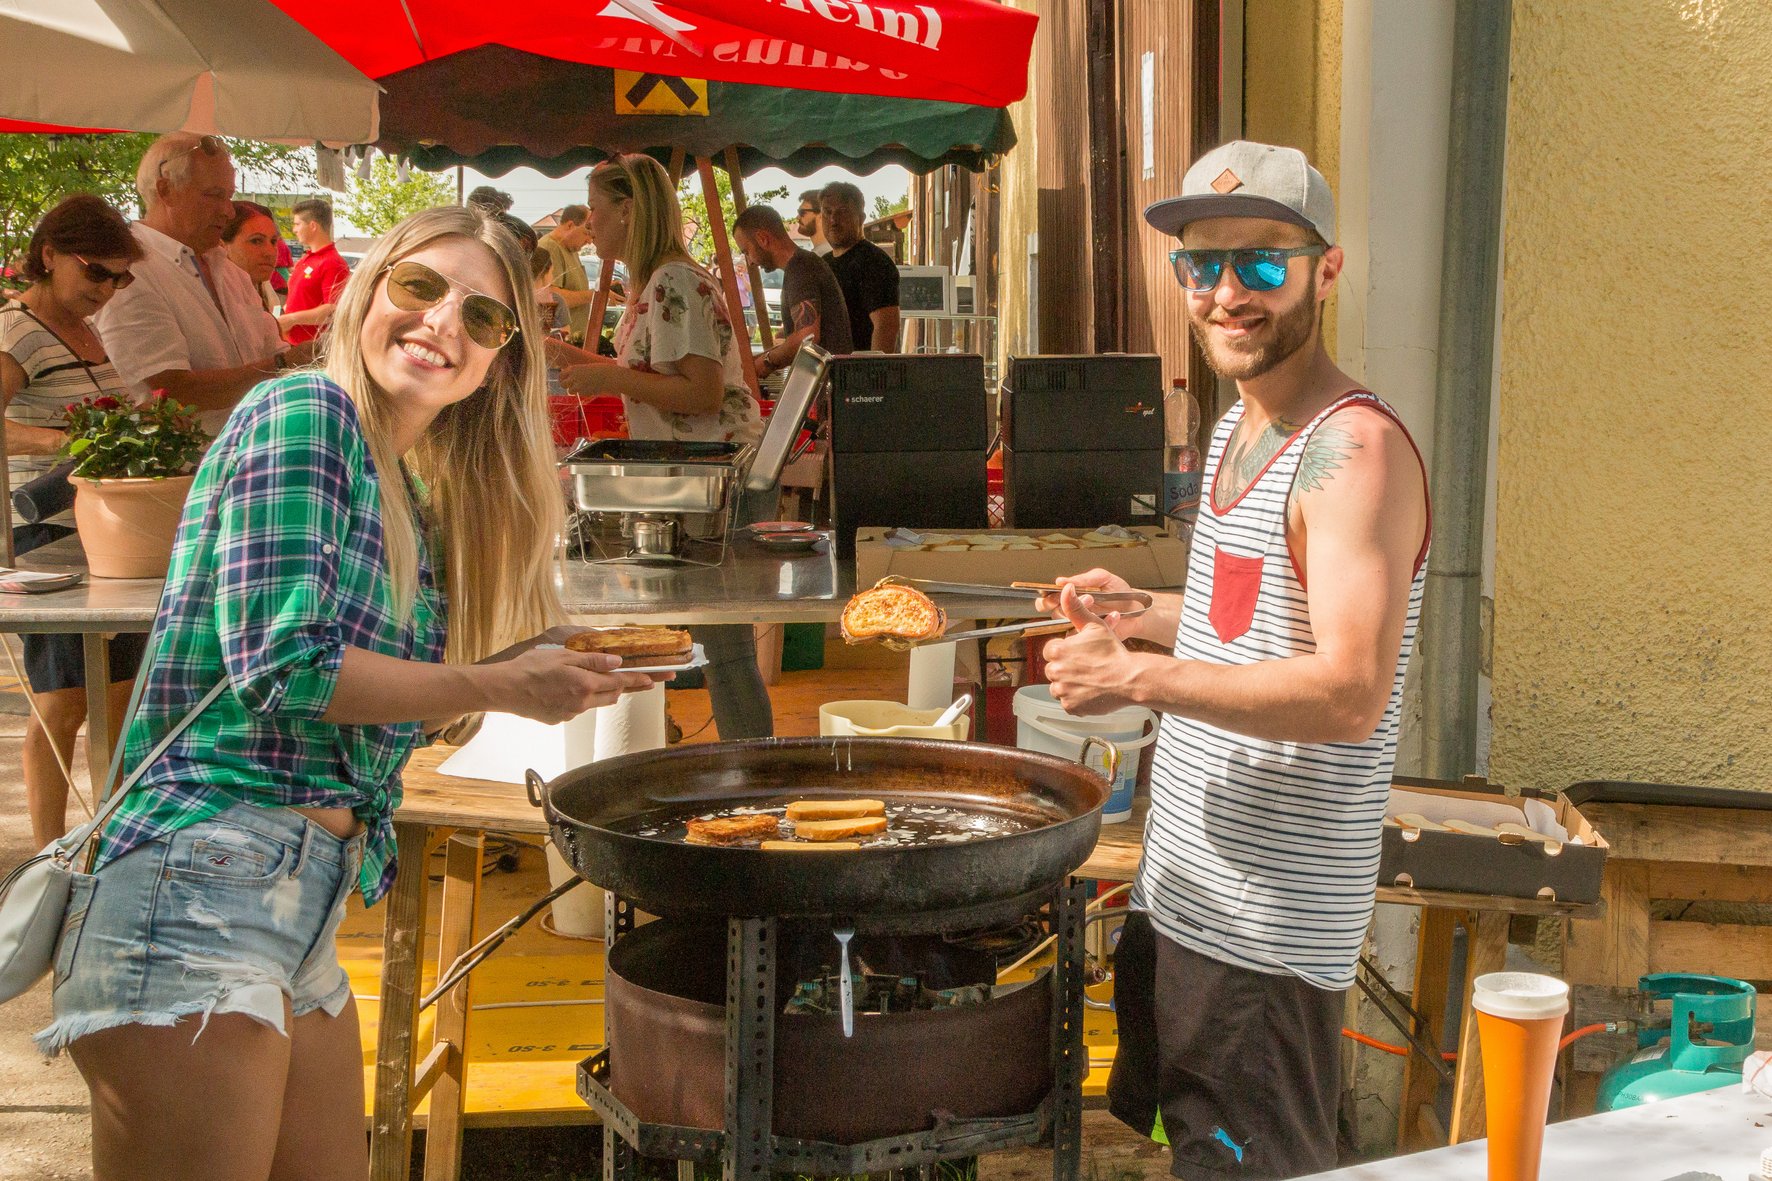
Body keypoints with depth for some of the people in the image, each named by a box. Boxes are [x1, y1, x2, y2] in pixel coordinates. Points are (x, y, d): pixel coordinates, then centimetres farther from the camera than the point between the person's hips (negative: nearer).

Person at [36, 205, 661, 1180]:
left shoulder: (417, 499, 17)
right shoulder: (305, 413, -7)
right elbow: (281, 663, -17)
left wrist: (555, 668, 13)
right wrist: (500, 686, -9)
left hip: (304, 914, 9)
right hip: (200, 887, -9)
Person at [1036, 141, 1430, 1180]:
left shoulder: (1353, 451, -19)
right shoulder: (1238, 428, 12)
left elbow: (1352, 694, -28)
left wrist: (1142, 678, -29)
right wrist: (1138, 618, 12)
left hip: (1268, 928, -10)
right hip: (1180, 891, 10)